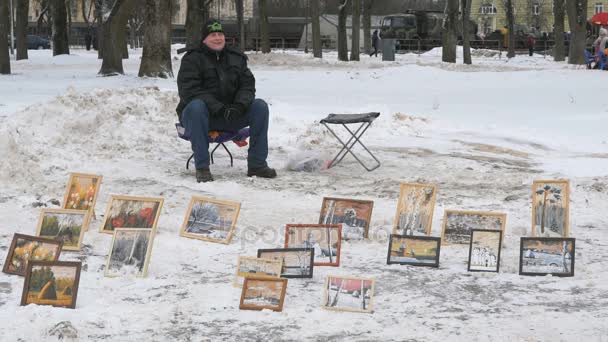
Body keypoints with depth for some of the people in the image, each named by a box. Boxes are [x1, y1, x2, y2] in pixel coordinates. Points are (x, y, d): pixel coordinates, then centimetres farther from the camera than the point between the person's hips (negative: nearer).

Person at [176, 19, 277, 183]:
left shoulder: (236, 58, 12)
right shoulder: (192, 59, -4)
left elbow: (247, 85, 3)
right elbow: (189, 91, -17)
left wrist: (239, 105, -20)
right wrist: (218, 108, -28)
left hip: (230, 114, 4)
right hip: (199, 114, -4)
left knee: (260, 106, -15)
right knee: (196, 106, -39)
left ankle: (257, 164, -14)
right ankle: (202, 168, -36)